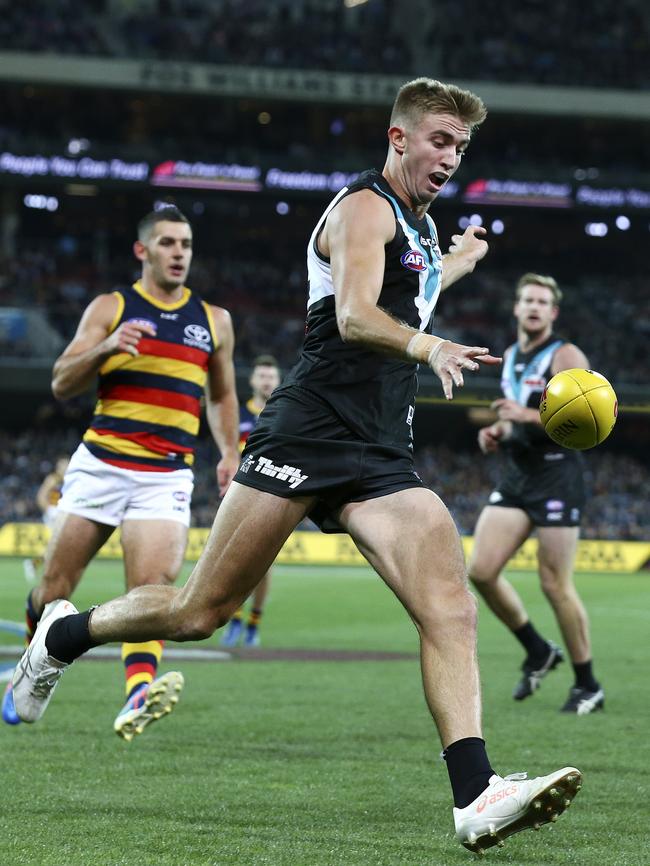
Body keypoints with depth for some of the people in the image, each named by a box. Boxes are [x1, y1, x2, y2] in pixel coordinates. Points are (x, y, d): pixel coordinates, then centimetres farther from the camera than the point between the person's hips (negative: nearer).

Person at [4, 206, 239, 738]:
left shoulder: (215, 321, 15)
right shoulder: (110, 309, 7)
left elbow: (222, 396, 27)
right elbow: (62, 384, 1)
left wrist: (229, 451, 10)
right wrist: (105, 347, -17)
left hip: (167, 477, 1)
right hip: (100, 464, -1)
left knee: (154, 584, -21)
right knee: (55, 589, 3)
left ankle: (138, 694, -36)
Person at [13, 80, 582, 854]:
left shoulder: (418, 225, 23)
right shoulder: (364, 207, -4)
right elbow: (353, 315, -23)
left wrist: (457, 264, 45)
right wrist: (428, 345, -40)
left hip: (382, 459, 8)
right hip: (309, 432, -7)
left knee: (451, 611, -14)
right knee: (199, 612, -3)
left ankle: (475, 799, -24)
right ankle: (63, 635, 23)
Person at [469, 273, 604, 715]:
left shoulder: (566, 356, -7)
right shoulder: (511, 357, 16)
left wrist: (528, 416, -25)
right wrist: (499, 431, 8)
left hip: (557, 478, -7)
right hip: (517, 477, 7)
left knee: (555, 583, -7)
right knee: (481, 570, -4)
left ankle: (588, 685, 7)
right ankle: (539, 652, 15)